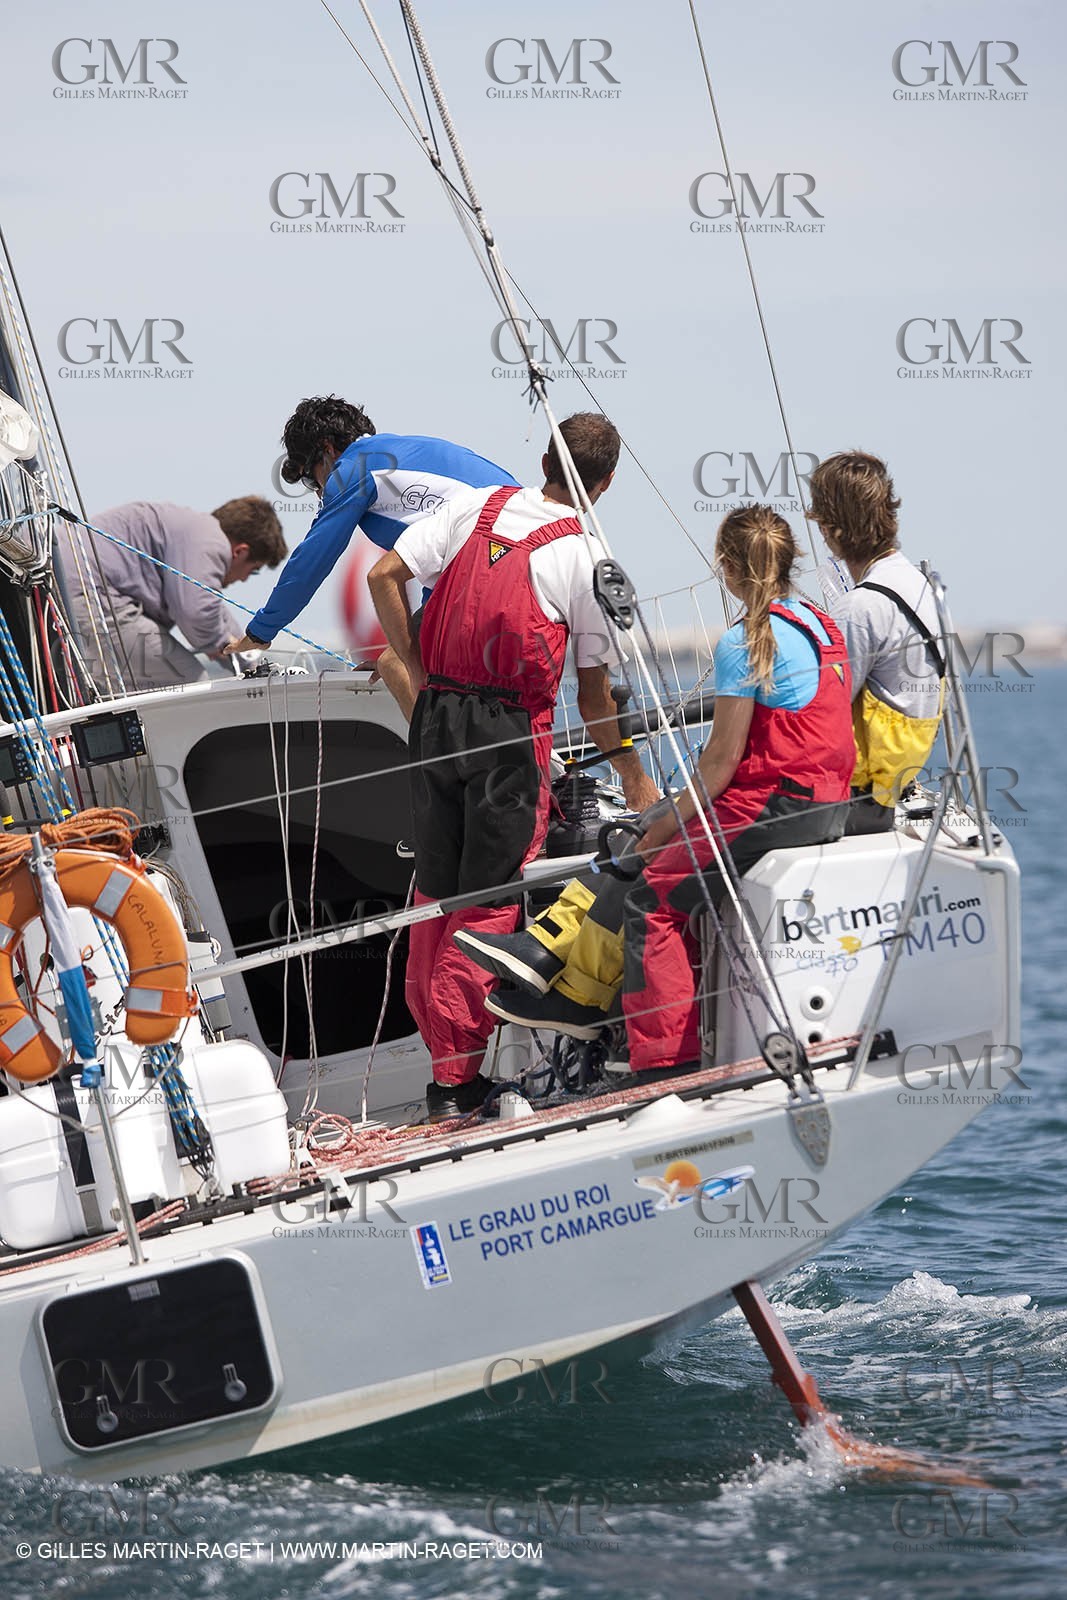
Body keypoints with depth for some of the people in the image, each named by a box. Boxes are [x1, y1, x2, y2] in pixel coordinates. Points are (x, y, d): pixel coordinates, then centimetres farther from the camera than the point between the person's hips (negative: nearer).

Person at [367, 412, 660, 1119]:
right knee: (490, 899, 0)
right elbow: (594, 691, 0)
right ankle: (455, 1074, -2)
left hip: (437, 716, 5)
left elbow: (385, 576, 0)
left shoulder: (474, 507, 5)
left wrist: (419, 674, 9)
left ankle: (435, 1032, 23)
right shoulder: (585, 557, -5)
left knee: (435, 890, 15)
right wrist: (631, 772, 13)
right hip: (511, 730, -4)